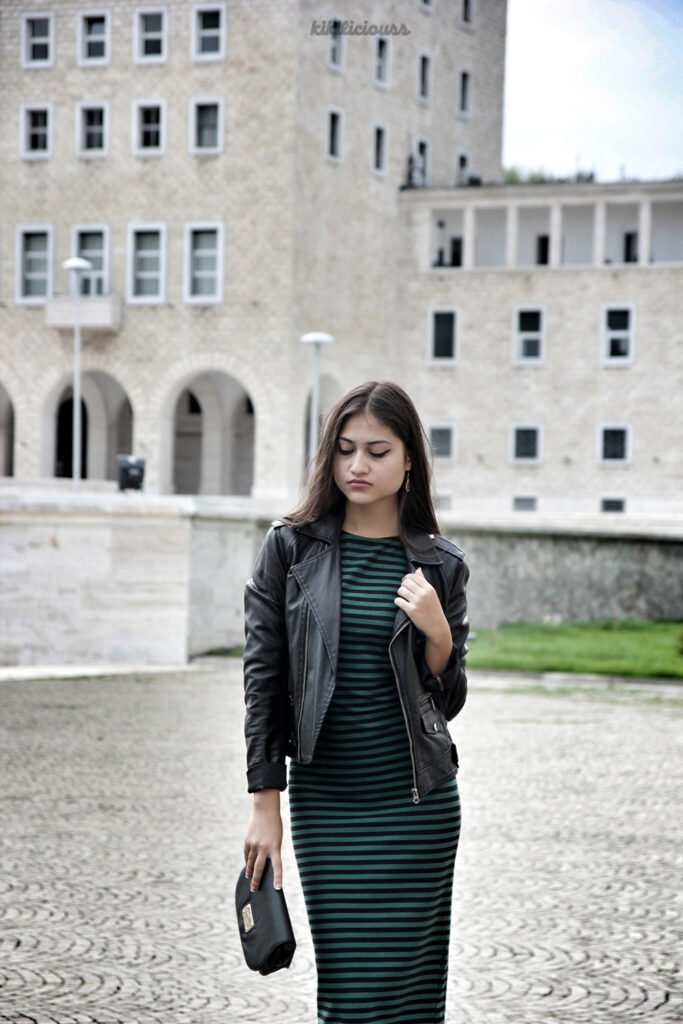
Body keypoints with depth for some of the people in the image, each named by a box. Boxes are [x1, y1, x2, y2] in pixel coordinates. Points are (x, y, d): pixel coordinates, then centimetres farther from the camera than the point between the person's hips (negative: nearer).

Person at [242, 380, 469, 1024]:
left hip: (417, 802, 1)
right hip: (324, 801, 0)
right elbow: (263, 679, 1)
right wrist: (265, 805, -2)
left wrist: (437, 633, -14)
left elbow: (448, 700, 6)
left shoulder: (439, 565, 3)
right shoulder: (289, 548, 0)